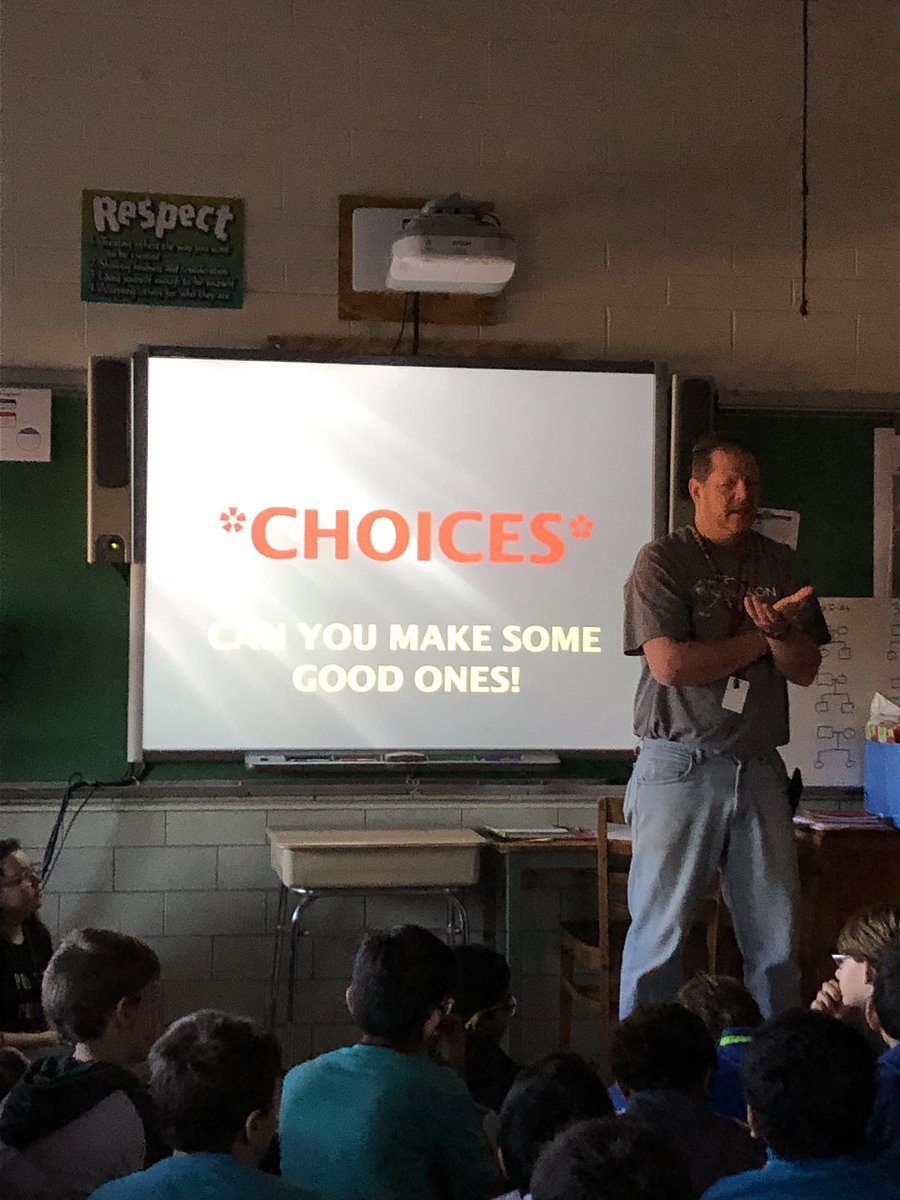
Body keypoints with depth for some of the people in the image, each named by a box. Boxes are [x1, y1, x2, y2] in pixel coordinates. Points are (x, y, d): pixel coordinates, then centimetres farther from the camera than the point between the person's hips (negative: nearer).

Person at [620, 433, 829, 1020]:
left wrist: (780, 633, -14)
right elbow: (669, 664, -15)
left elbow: (806, 670, 9)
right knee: (659, 933, -1)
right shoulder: (662, 560, -3)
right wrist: (760, 638, -5)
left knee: (776, 938, 5)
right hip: (681, 768, -4)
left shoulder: (779, 563, 12)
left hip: (760, 769, 5)